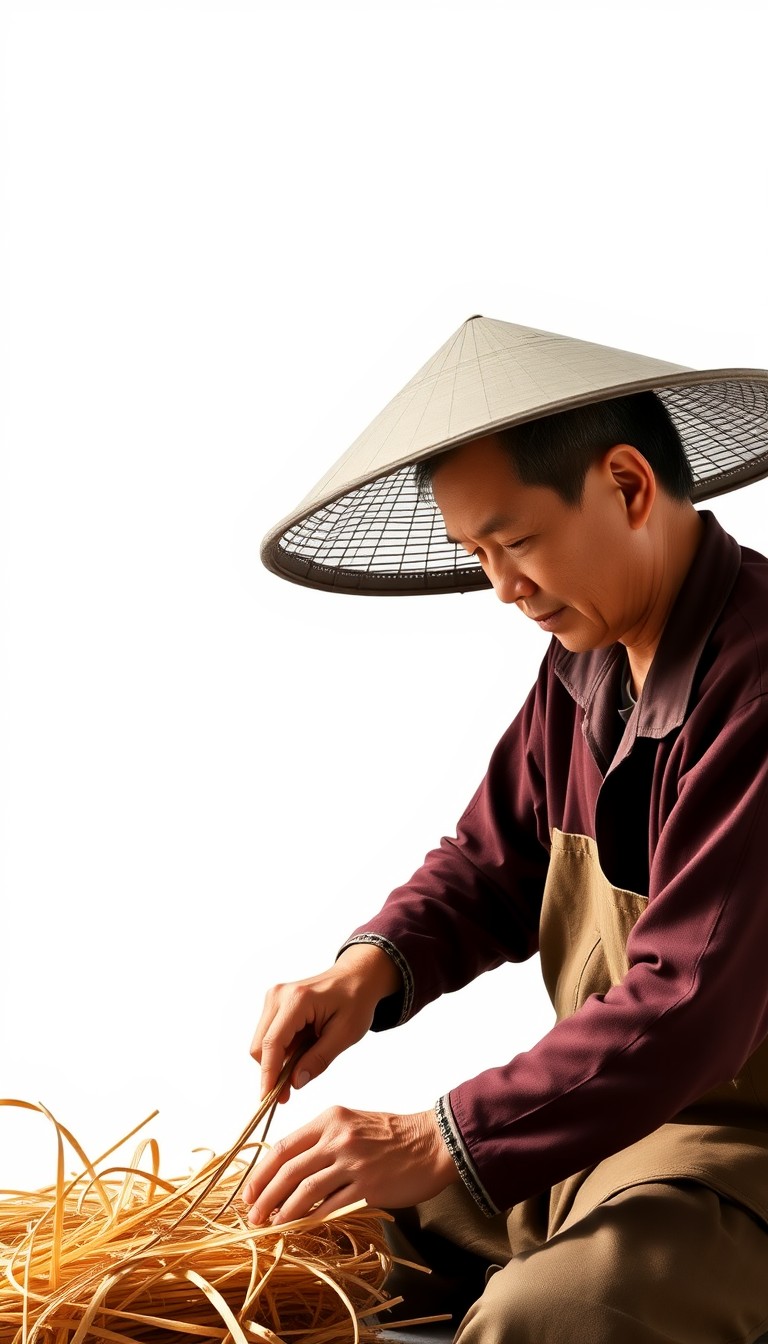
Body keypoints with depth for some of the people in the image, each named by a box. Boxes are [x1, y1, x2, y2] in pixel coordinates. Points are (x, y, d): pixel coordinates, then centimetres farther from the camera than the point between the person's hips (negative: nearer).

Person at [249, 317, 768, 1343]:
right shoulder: (584, 661, 4)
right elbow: (492, 861, 11)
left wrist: (443, 1144, -27)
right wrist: (374, 966, -9)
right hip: (601, 1114, 8)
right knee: (306, 1229, 2)